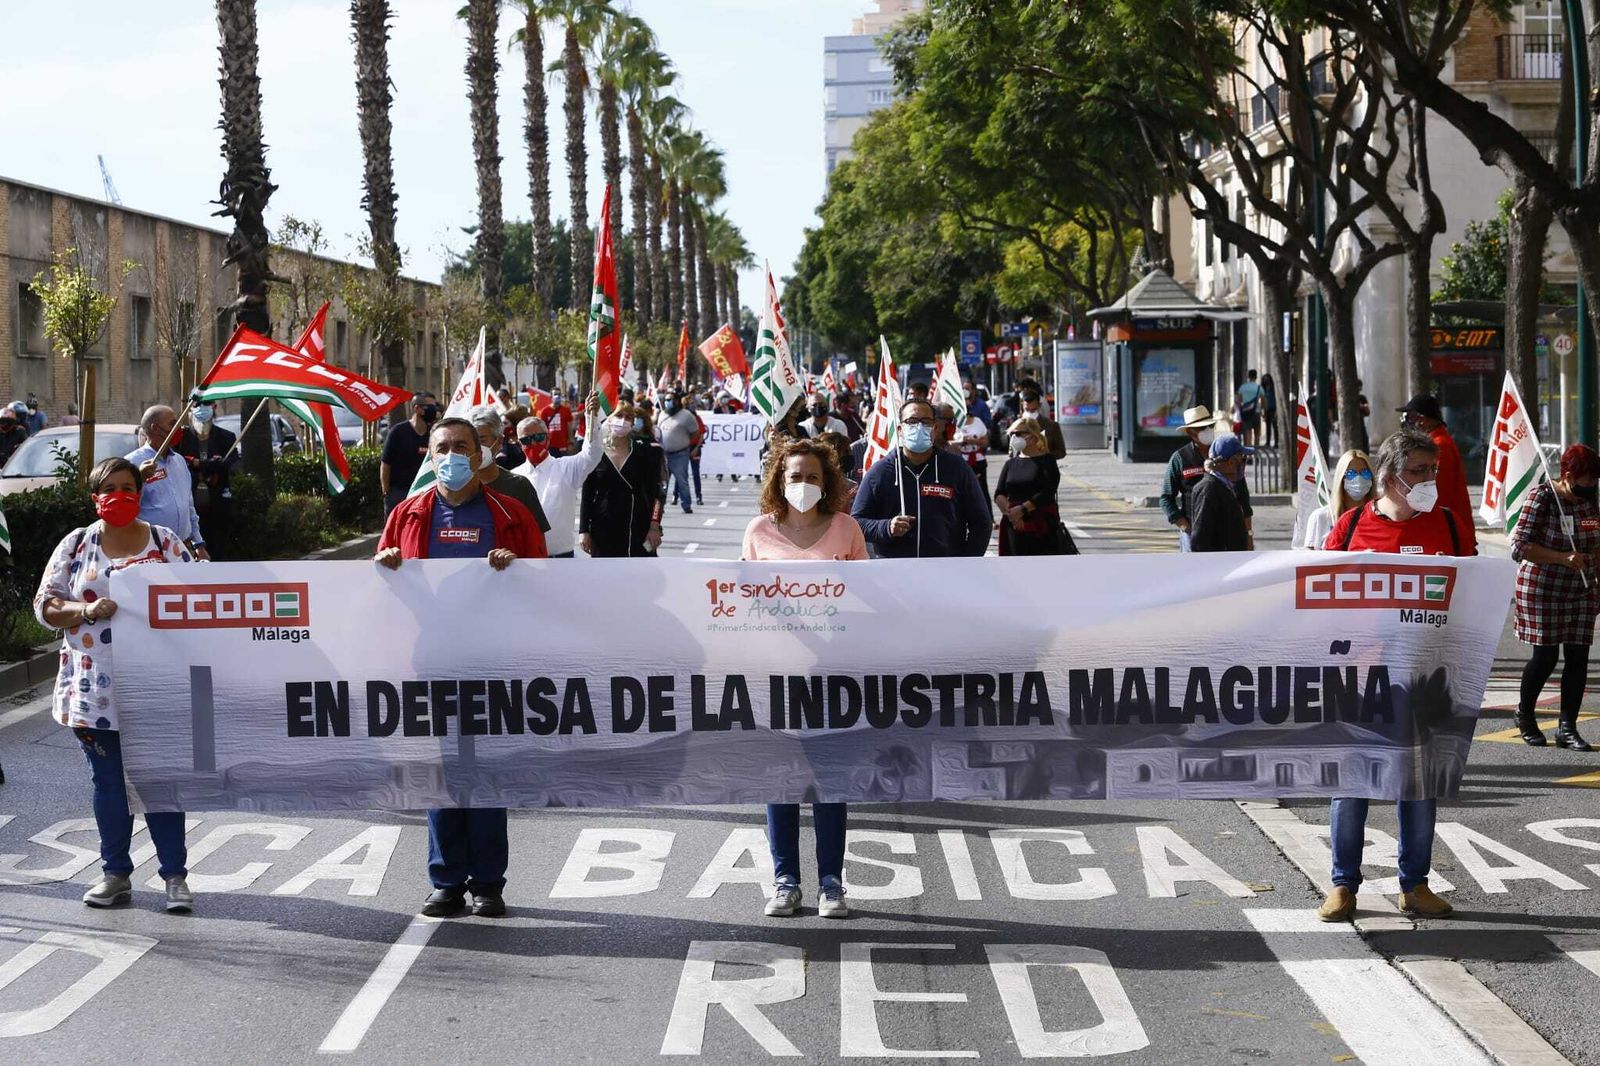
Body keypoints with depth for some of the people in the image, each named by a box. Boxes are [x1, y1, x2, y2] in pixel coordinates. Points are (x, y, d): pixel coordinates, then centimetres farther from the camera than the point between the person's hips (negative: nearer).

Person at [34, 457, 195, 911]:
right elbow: (45, 605, 3)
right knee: (109, 784, 9)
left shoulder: (165, 543, 4)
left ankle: (175, 875, 8)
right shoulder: (76, 545, 6)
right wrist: (86, 610, -15)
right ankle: (115, 874, 19)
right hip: (96, 693, 1)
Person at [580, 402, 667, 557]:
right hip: (604, 530, 0)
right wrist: (584, 530, -2)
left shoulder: (643, 452, 2)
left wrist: (654, 526, -8)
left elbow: (654, 492, 1)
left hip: (638, 529, 0)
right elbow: (586, 496, 2)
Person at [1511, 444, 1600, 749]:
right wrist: (1563, 558, -27)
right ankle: (1525, 714, 22)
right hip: (1542, 589, -6)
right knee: (1545, 656, -2)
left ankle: (1567, 727, 5)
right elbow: (1520, 546, -18)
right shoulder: (1542, 497, -13)